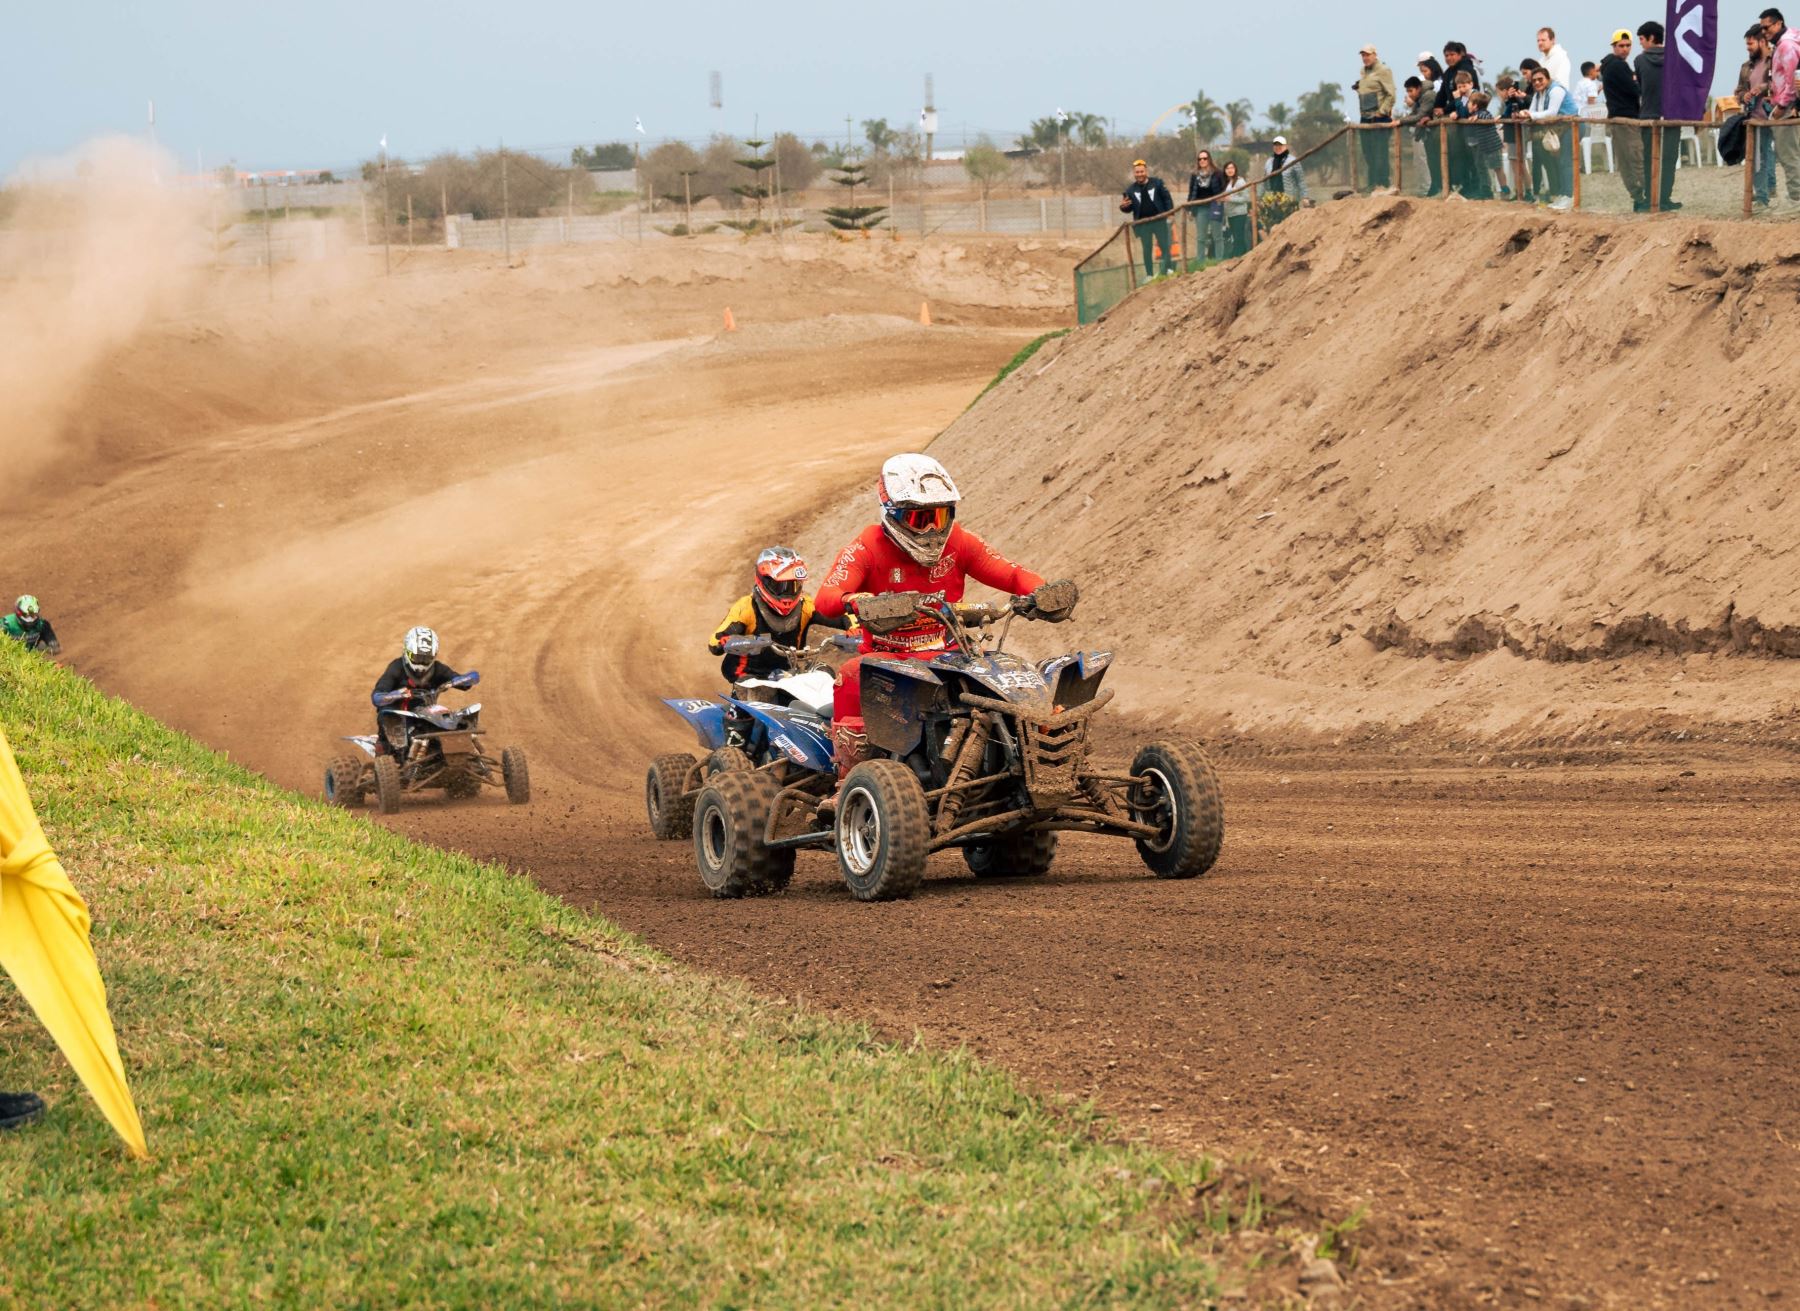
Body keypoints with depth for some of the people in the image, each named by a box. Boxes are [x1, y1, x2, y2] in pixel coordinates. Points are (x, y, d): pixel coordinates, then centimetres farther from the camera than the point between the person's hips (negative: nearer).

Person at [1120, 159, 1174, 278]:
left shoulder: (1157, 183, 1)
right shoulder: (1131, 190, 5)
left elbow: (1166, 199, 2)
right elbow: (1129, 209, 10)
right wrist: (1123, 207, -13)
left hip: (1159, 220, -1)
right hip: (1143, 223, 1)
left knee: (1165, 246, 2)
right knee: (1147, 250, 6)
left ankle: (1169, 270, 11)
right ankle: (1149, 275, 10)